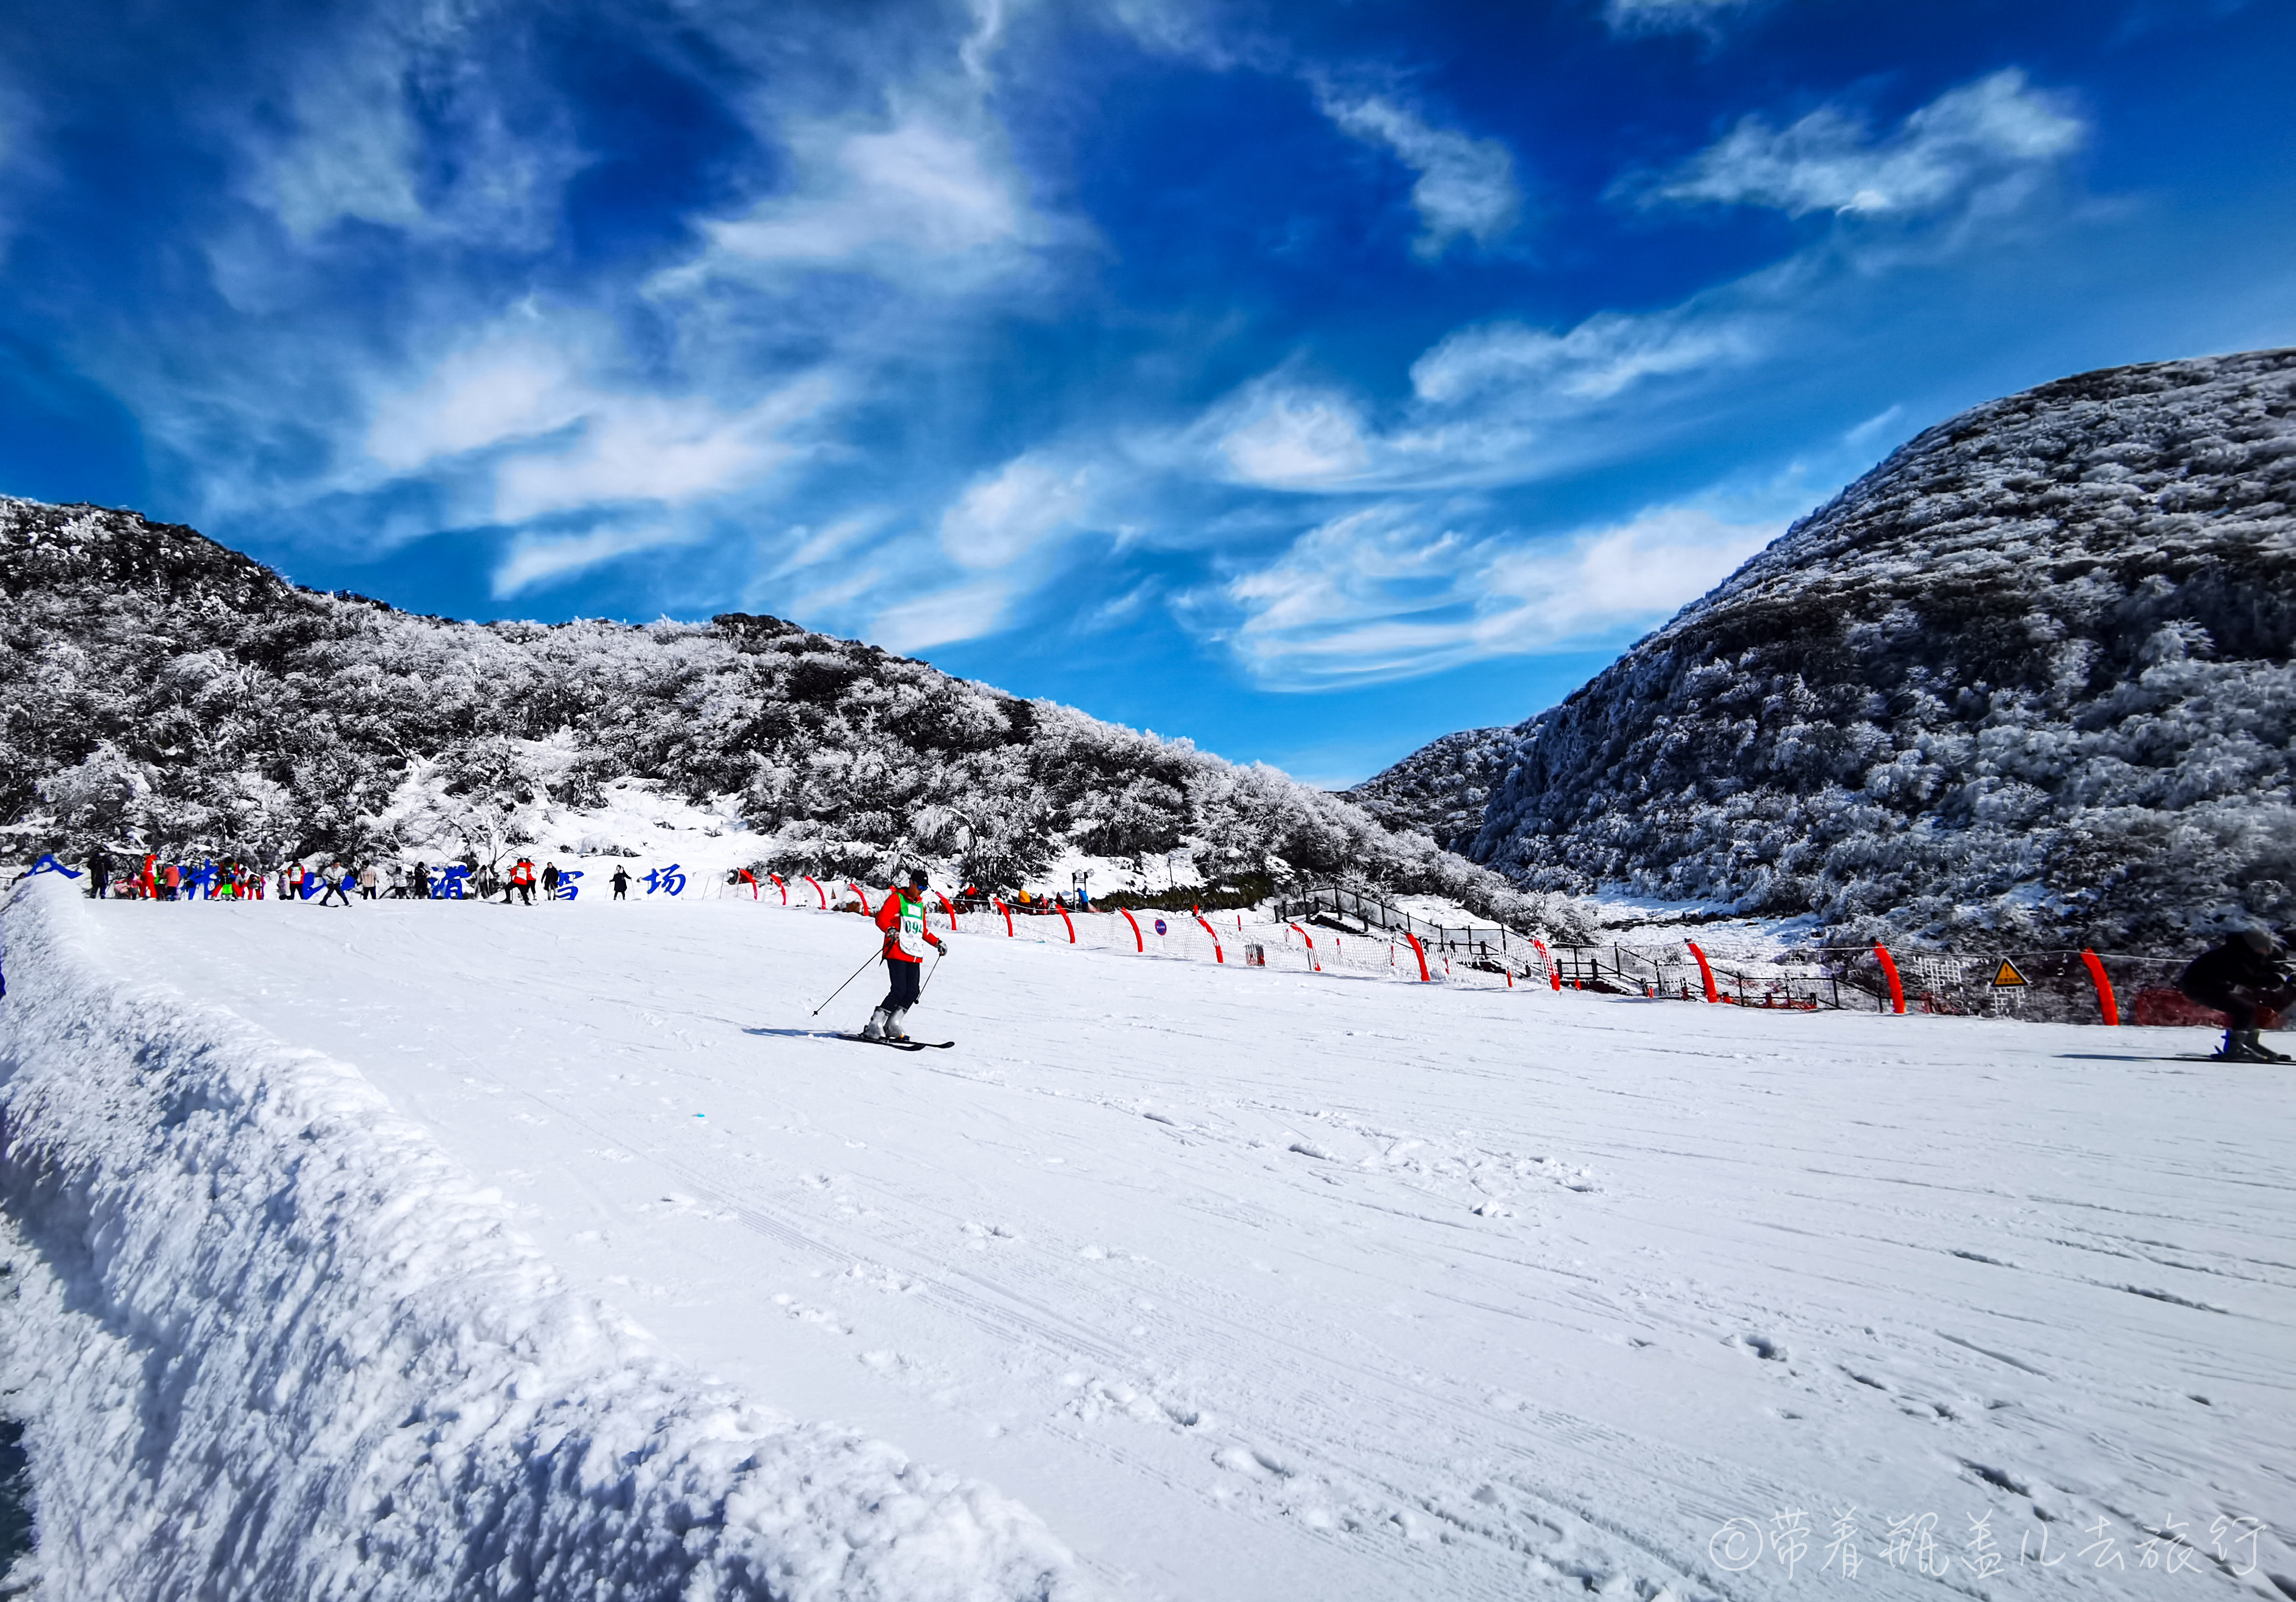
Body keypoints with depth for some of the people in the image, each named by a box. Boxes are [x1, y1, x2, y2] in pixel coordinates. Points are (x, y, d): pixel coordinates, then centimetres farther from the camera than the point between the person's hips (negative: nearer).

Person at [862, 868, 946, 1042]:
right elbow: (881, 919, -12)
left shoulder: (920, 904, 22)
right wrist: (890, 930, -31)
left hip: (915, 955, 7)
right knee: (899, 990, -17)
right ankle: (874, 1027, -9)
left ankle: (892, 1026, 8)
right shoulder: (897, 898, 0)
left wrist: (937, 942, 24)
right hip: (897, 952, -7)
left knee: (913, 992, -4)